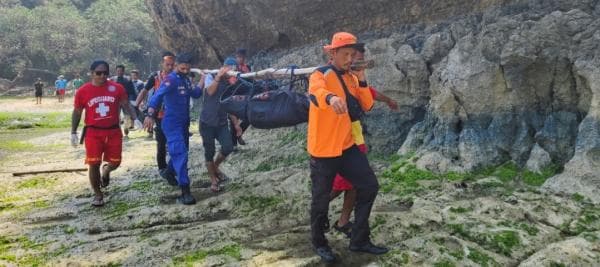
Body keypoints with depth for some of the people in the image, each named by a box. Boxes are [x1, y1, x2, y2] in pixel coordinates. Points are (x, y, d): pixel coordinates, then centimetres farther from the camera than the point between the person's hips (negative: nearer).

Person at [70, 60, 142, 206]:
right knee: (94, 164, -2)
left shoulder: (117, 88, -3)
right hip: (93, 132, -1)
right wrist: (73, 132, 4)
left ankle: (105, 171, 44)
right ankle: (98, 194, 14)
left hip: (113, 131, 1)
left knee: (115, 162, 6)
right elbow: (77, 112, 6)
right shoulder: (83, 91, -4)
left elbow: (125, 105, 5)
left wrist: (134, 119, -10)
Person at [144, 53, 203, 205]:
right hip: (172, 123, -9)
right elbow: (157, 96, -30)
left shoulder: (186, 80, 8)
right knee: (180, 153, -18)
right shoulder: (171, 80, -17)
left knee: (181, 152, 22)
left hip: (184, 122, 9)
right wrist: (150, 114, -45)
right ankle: (185, 191, -22)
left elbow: (195, 94, 18)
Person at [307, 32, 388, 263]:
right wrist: (331, 98, -59)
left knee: (369, 186, 8)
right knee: (321, 199, 5)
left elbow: (367, 106, 6)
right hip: (323, 149, -7)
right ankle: (319, 243, 29)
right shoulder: (320, 75, -12)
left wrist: (362, 80, -7)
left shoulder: (351, 77, 10)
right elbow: (316, 92, -36)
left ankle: (359, 240, 21)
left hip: (347, 146, 7)